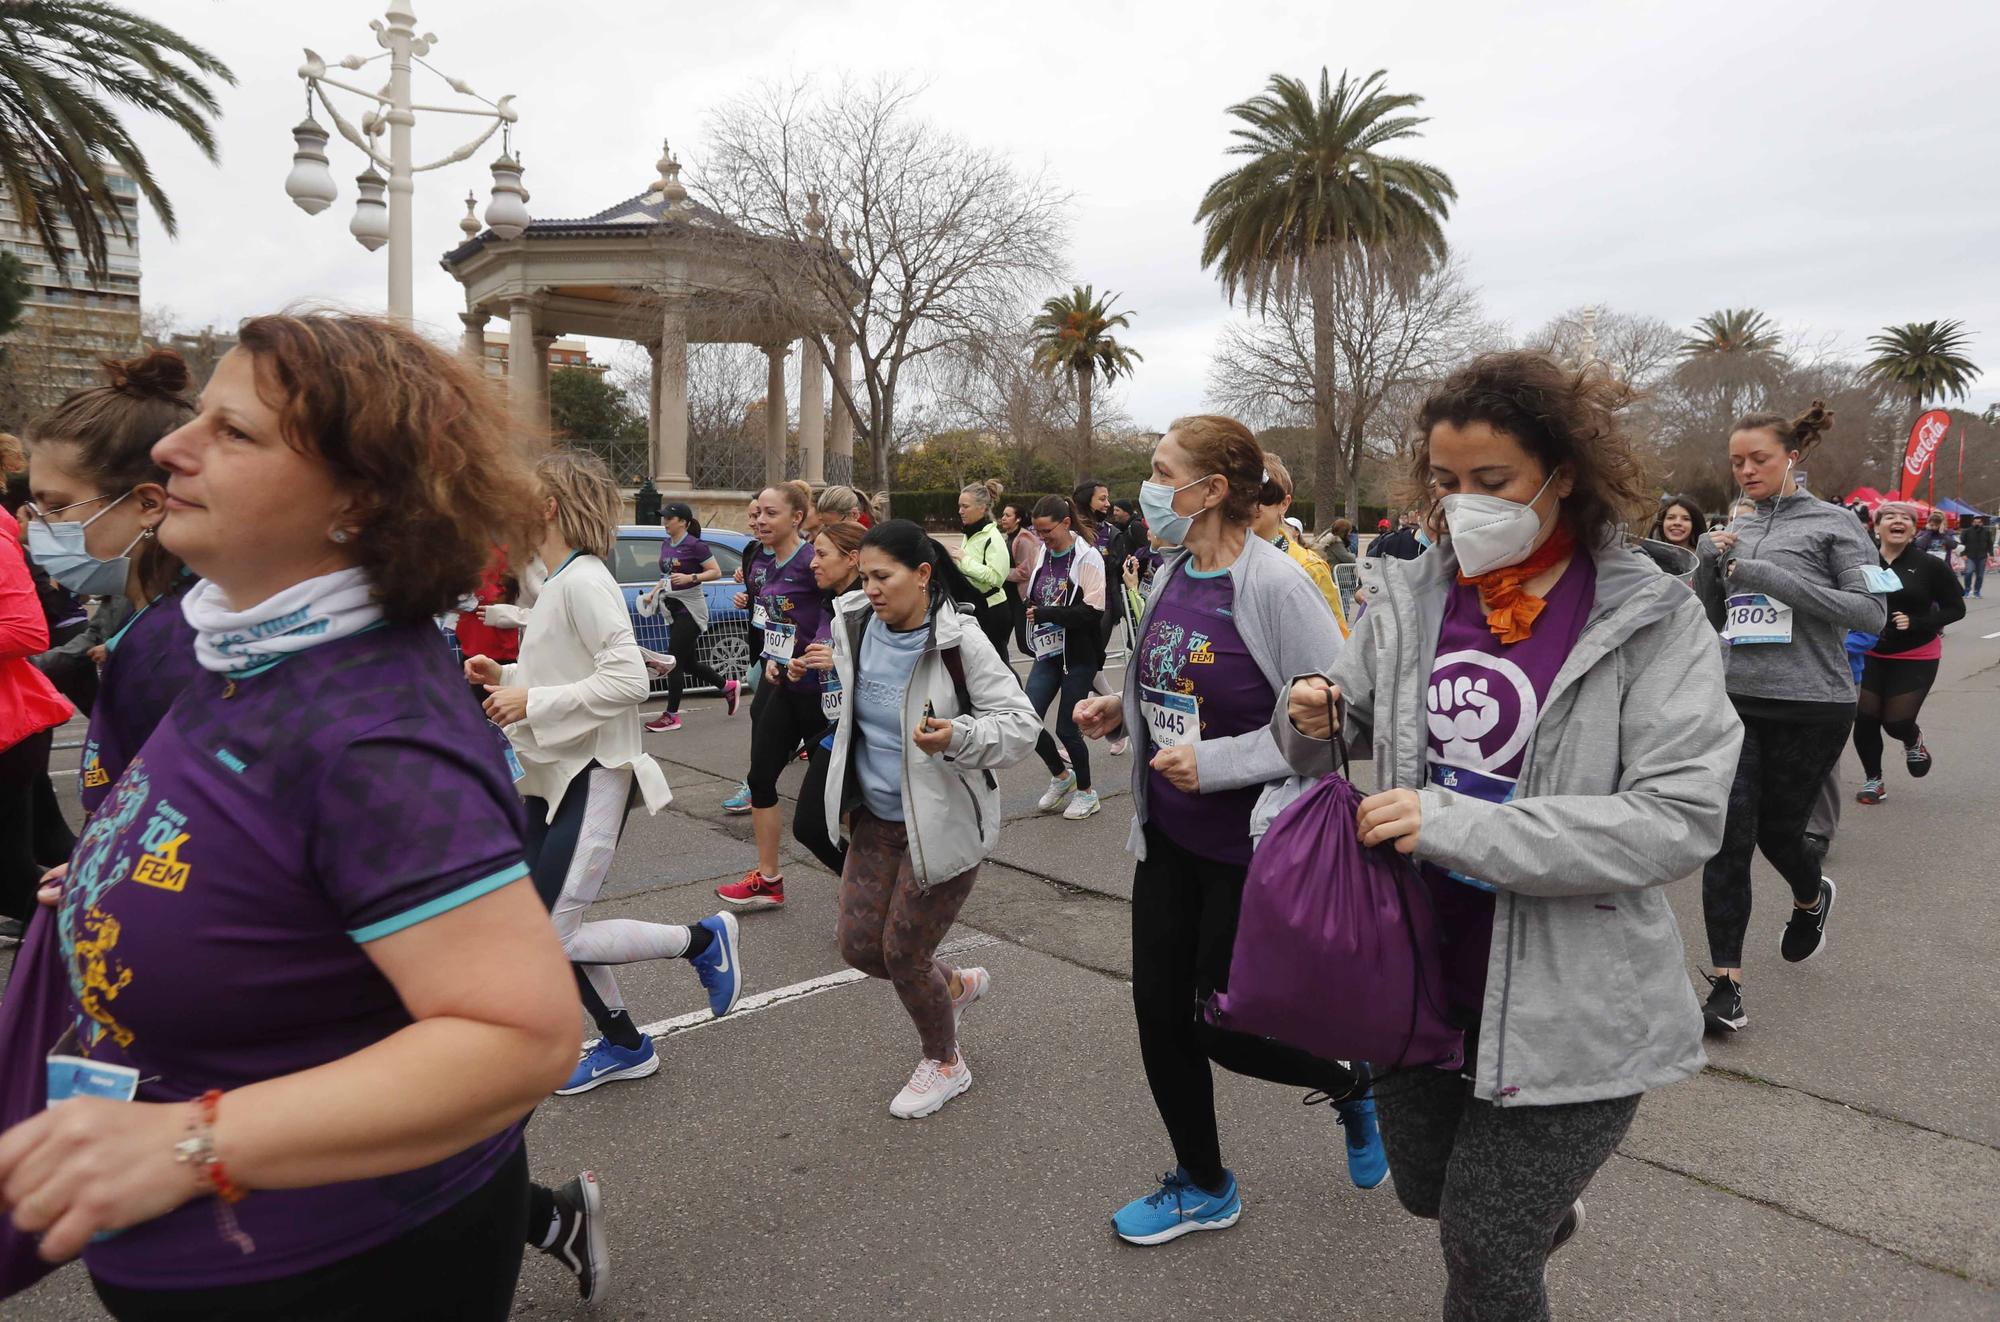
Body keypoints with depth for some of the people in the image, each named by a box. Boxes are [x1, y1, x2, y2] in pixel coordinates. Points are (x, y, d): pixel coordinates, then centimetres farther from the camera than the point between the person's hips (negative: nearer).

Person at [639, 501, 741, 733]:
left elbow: (716, 572, -13)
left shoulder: (695, 545, -13)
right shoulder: (666, 545, 11)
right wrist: (654, 592, 7)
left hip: (691, 609, -8)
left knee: (674, 660, -7)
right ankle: (729, 687, 32)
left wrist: (690, 578, -25)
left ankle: (672, 716, 2)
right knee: (689, 662, 13)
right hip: (673, 609, 8)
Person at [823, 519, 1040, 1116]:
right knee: (858, 945, 7)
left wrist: (958, 736, -35)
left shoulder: (959, 642, -20)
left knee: (902, 954, 2)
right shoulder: (852, 625, -2)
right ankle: (956, 984, 39)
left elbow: (1022, 724, -20)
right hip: (876, 816, 6)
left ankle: (945, 1064, 32)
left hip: (945, 822, -6)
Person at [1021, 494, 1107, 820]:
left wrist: (1044, 613, -21)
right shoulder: (1041, 552, 4)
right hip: (1047, 652, 5)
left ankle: (1086, 792, 25)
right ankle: (1061, 775, 26)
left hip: (1079, 657, -5)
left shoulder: (1087, 558, -13)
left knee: (1067, 727, 1)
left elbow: (1093, 612, -21)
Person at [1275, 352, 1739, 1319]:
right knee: (1428, 1192, 25)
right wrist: (1311, 720, -14)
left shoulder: (1651, 622, -13)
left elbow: (1681, 819, -21)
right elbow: (1334, 735, 11)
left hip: (1571, 1007, -4)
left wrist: (1458, 825, -28)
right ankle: (1547, 1206, 57)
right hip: (1419, 975, 5)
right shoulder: (1410, 599, -2)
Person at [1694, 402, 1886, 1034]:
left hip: (1812, 708, -3)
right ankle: (1726, 985, -1)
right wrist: (1709, 561, -5)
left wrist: (1774, 579, -19)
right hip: (1738, 703, 3)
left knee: (1777, 830, 10)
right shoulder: (1736, 530, 10)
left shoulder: (1833, 524, -3)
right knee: (1729, 838, -6)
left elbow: (1871, 611, -11)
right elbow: (1706, 616, 14)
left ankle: (1812, 899, 47)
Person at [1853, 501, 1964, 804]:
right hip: (1870, 655, 2)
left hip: (1916, 659, -1)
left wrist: (1916, 622, -18)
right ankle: (1873, 779, 21)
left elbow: (1956, 609, -3)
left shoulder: (1930, 566, -10)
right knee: (1864, 719, -1)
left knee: (1896, 722, -3)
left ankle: (1913, 741, 36)